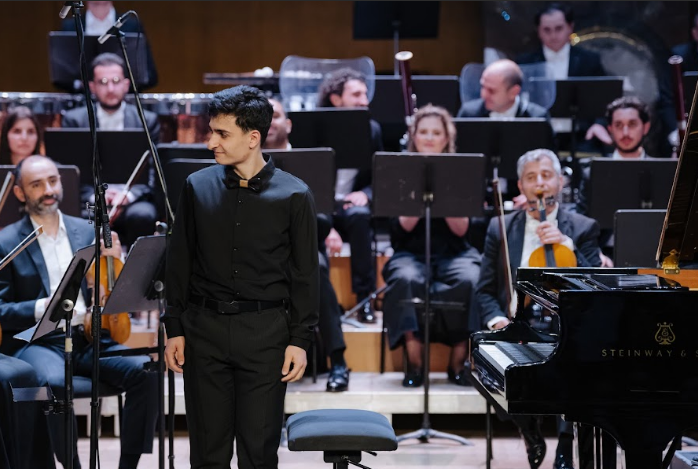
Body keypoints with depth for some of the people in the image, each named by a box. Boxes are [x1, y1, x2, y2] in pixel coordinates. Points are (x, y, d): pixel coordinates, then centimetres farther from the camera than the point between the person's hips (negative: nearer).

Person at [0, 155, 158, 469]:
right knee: (56, 381, -37)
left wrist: (114, 259, -4)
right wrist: (41, 308, -20)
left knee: (145, 371, -23)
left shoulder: (85, 231, 16)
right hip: (38, 342, -4)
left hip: (89, 338, 4)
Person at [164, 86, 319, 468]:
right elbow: (179, 262, 9)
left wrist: (300, 339, -4)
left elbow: (305, 274, 0)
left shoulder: (293, 196, -4)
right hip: (204, 327, 2)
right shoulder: (198, 187, 3)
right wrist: (174, 328, 5)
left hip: (265, 331, -2)